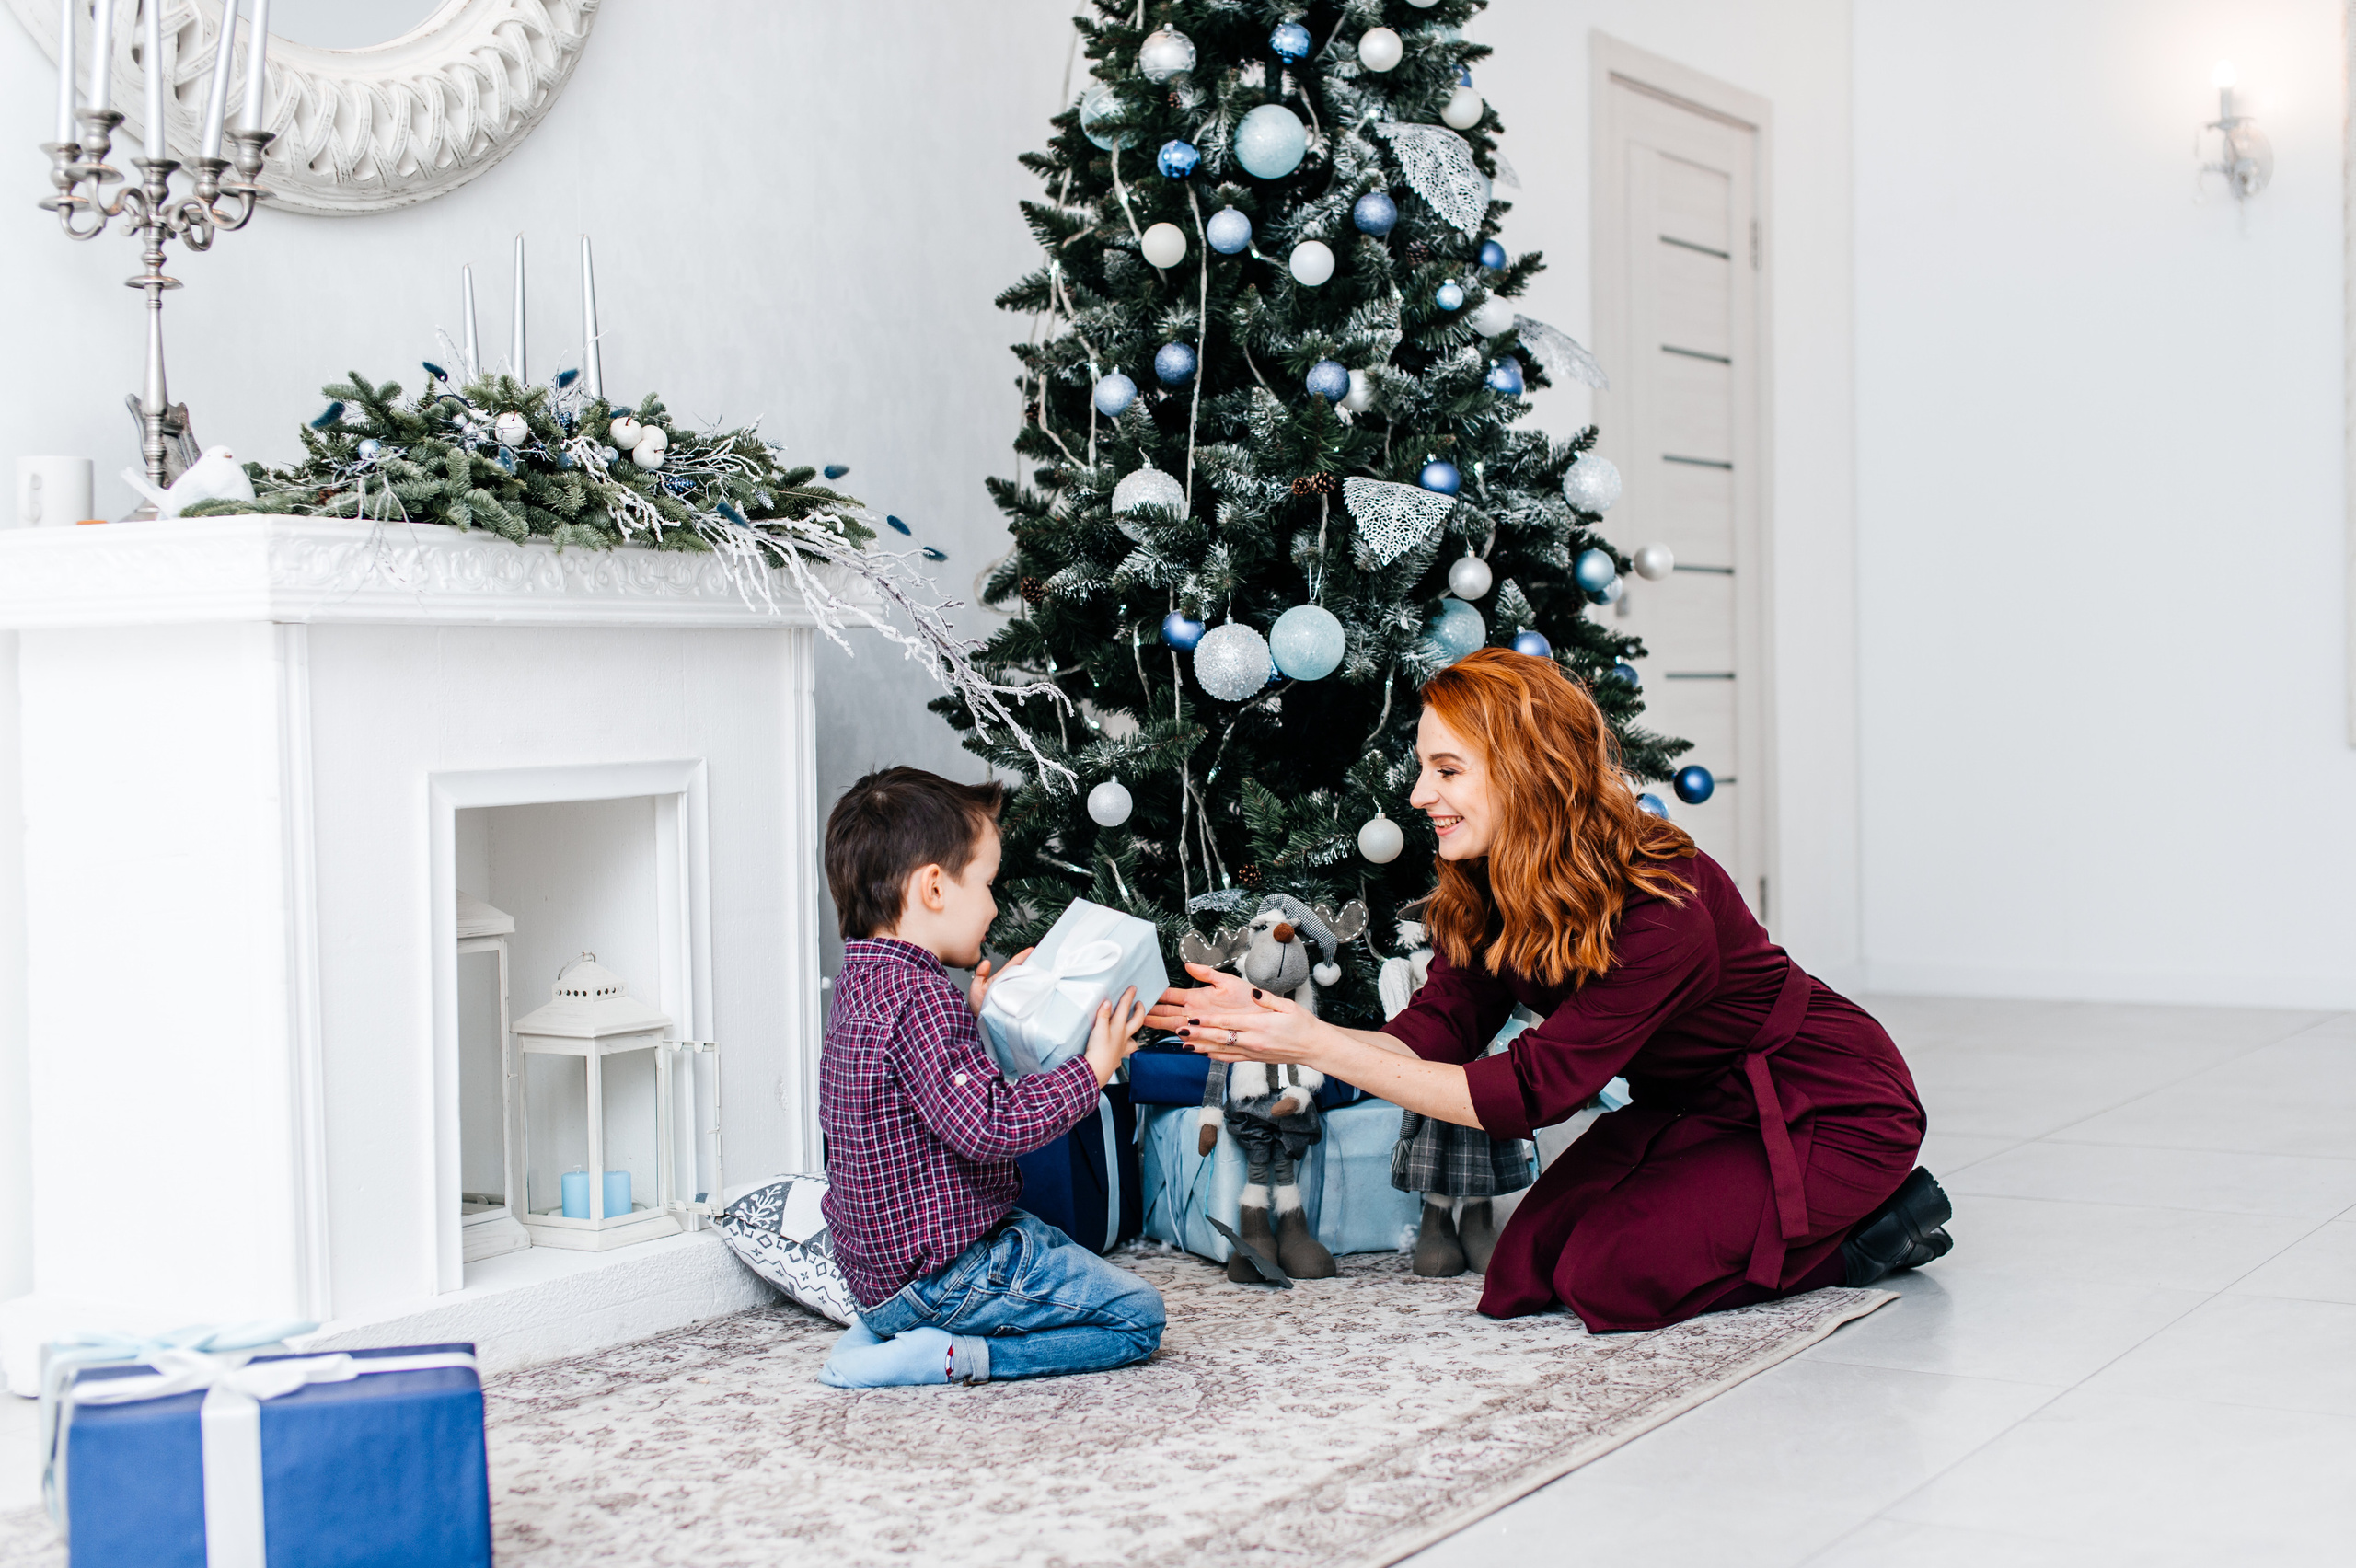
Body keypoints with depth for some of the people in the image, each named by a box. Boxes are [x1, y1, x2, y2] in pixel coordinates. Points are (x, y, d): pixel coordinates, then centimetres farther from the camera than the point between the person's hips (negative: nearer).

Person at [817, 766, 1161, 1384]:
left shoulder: (859, 984, 9)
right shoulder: (919, 995, -23)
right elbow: (988, 1126, -29)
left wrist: (973, 1015, 15)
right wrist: (1092, 1068, -19)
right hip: (941, 1274, -9)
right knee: (1137, 1315, -1)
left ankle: (884, 1331, 13)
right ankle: (957, 1356, -12)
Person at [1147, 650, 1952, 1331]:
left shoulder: (1664, 913, -33)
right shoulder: (1482, 891, -8)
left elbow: (1528, 1091, -34)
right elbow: (1433, 1036, -13)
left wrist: (1319, 1046, -37)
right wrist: (1279, 1028, -30)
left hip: (1832, 1113, -7)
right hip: (1690, 1109, 7)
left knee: (1609, 1274, -21)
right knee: (1532, 1263, -10)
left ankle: (1865, 1226, -2)